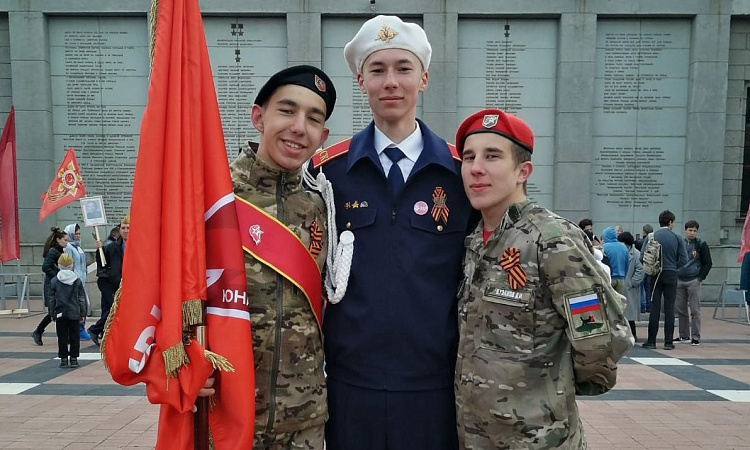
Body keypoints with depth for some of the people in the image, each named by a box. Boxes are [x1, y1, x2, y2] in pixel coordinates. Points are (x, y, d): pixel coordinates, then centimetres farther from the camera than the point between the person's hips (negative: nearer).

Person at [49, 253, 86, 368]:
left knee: (62, 337, 6)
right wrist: (82, 313, 9)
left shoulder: (54, 281, -2)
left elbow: (52, 299, 2)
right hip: (74, 313, 0)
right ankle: (74, 358, 9)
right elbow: (81, 298, 2)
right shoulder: (77, 281, -1)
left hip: (60, 313, 0)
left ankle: (64, 359, 8)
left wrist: (52, 314, 11)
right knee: (74, 336, 6)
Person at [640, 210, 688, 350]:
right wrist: (673, 266, 13)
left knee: (654, 308, 3)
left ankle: (651, 341, 5)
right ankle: (668, 342, 6)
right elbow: (683, 259, -5)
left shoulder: (651, 237, -2)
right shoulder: (677, 238, -2)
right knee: (669, 309, 4)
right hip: (671, 276, 0)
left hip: (655, 275, 0)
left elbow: (642, 257, -7)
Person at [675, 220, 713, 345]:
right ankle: (684, 335, 18)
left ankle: (695, 336, 4)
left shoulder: (701, 245, 0)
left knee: (695, 310, -2)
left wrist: (700, 278, -5)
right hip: (679, 281, 3)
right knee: (680, 309, 8)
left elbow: (708, 263, 3)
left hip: (693, 281, -3)